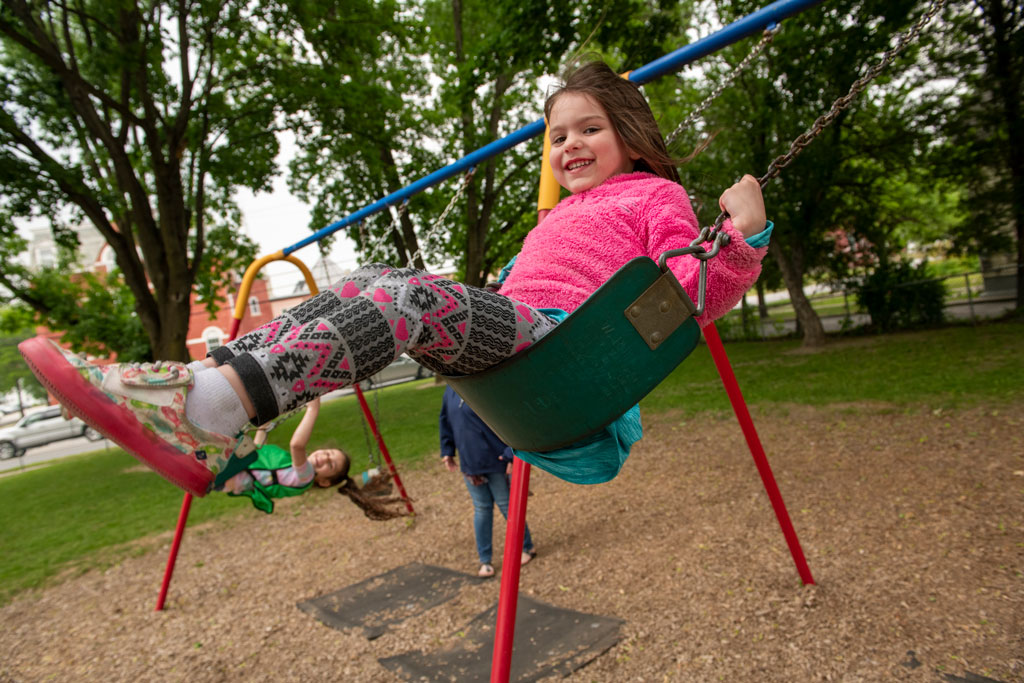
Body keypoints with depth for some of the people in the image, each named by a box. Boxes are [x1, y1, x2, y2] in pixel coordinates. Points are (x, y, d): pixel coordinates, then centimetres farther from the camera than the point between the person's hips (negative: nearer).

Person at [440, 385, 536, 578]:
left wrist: (510, 455, -19)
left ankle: (527, 548, 31)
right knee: (481, 509, 13)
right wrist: (447, 452, 15)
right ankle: (485, 561, 26)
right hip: (469, 462, 5)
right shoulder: (451, 390, 3)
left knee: (506, 505, 9)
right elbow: (445, 421, 16)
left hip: (495, 460, -5)